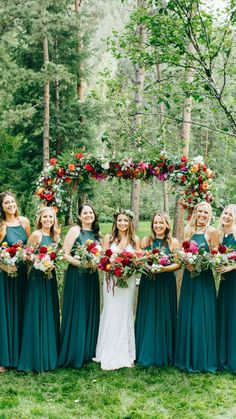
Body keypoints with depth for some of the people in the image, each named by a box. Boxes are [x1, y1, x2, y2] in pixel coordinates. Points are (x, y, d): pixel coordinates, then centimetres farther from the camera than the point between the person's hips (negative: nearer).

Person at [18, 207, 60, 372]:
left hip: (51, 277, 7)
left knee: (50, 315, 11)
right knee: (37, 316, -3)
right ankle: (37, 358, 7)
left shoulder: (55, 236, 10)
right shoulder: (36, 235, -9)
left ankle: (50, 355, 22)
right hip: (37, 277, -7)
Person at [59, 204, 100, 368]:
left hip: (92, 276, 6)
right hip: (76, 275, -6)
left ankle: (88, 351, 21)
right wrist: (81, 263, -21)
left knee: (91, 313, 10)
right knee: (76, 313, -2)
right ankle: (73, 354, 8)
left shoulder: (96, 233, 11)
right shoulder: (75, 230, -6)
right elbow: (65, 254, -12)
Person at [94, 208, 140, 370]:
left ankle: (125, 354, 15)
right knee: (111, 315, 2)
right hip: (111, 279, -1)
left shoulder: (135, 239, 5)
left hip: (129, 280, 1)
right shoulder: (109, 238, 3)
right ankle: (109, 355, 10)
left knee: (125, 315, 6)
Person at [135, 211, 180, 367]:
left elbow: (179, 263, -5)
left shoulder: (174, 242, 0)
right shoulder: (146, 240, 7)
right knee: (147, 317, 5)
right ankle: (146, 354, 16)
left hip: (166, 284, -2)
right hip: (148, 283, 2)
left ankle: (164, 354, 14)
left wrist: (164, 268, -19)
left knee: (164, 317, 2)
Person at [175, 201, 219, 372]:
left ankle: (203, 360, 13)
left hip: (204, 278, -5)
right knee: (187, 316, 10)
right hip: (189, 277, 5)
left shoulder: (212, 232, -6)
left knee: (201, 318, 0)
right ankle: (187, 357, 23)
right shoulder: (189, 231, 10)